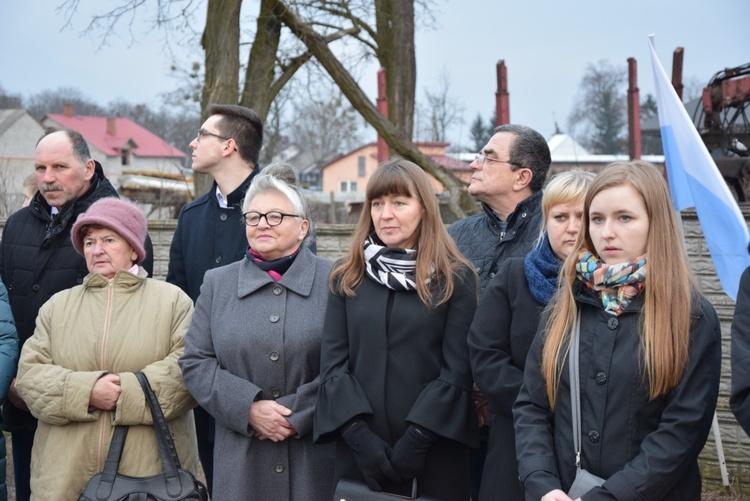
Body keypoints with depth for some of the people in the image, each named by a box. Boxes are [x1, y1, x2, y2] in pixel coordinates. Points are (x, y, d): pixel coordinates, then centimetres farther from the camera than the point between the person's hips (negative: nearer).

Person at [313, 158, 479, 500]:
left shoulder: (455, 279, 0)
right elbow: (333, 363, 2)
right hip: (359, 449, 2)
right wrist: (358, 435, -10)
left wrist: (416, 440, -14)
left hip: (434, 452, -2)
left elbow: (457, 369, -6)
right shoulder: (347, 278, 8)